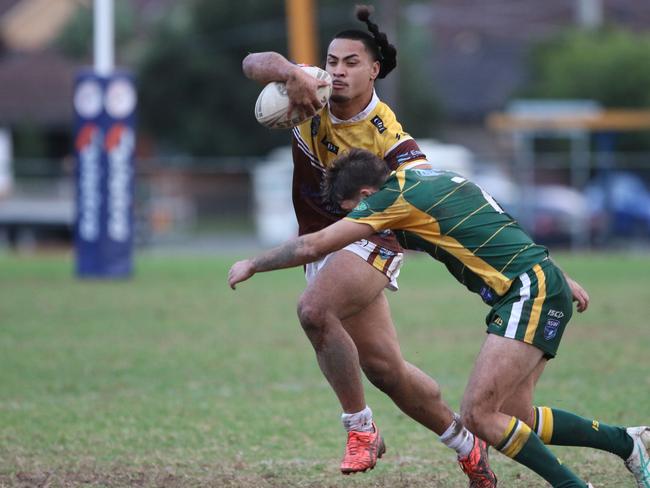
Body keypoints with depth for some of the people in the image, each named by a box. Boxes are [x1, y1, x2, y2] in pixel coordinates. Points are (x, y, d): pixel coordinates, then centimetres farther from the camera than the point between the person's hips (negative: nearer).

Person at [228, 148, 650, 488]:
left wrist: (252, 266, 7)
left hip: (531, 293, -10)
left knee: (478, 414, -14)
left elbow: (313, 246, -8)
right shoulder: (429, 178, 19)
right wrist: (559, 279, 30)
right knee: (513, 417, 10)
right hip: (536, 288, 10)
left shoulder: (397, 195, -9)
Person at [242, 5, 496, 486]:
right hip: (321, 242, 6)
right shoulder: (312, 94, -8)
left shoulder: (388, 136, -21)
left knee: (314, 310, -33)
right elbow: (255, 63, -18)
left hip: (370, 241, -6)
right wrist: (292, 73, -38)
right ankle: (468, 448, 26)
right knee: (384, 366, 7)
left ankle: (361, 428, -19)